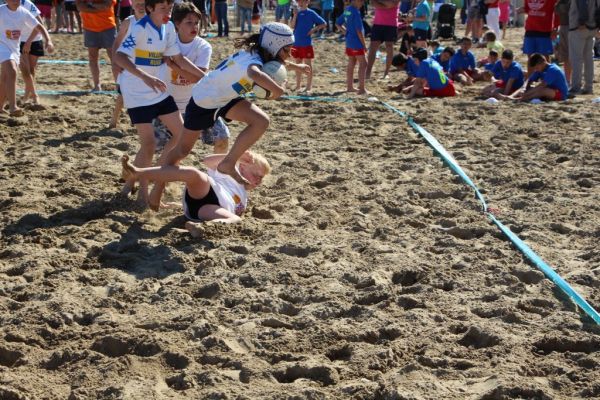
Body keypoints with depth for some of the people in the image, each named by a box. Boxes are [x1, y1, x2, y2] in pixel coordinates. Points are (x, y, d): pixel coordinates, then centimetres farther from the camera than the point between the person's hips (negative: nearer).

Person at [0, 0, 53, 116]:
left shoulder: (23, 12, 0)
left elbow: (38, 27, 3)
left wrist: (48, 40, -11)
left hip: (14, 48, 6)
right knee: (12, 72, -25)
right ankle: (12, 107, -33)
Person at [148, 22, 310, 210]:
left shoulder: (259, 53, -9)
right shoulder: (252, 60, -35)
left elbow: (274, 62, 19)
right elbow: (255, 74, -62)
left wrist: (294, 66, 15)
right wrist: (277, 89, -49)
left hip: (226, 98, 8)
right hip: (203, 101, -8)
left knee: (261, 122, -12)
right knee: (183, 149, 6)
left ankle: (228, 164, -3)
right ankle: (157, 191, 21)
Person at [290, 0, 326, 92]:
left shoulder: (311, 13, -5)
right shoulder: (297, 13, 8)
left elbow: (323, 24, -3)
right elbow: (292, 26, -1)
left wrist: (314, 29, -12)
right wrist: (295, 16, -11)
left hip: (307, 43, -5)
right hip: (296, 43, 5)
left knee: (308, 65, 0)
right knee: (298, 64, 12)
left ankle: (309, 86, 6)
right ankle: (298, 85, 20)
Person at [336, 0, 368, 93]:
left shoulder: (347, 10, 7)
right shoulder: (356, 12, -19)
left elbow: (337, 23, 17)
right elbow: (359, 31, -19)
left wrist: (346, 31, 13)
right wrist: (364, 45, -12)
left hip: (349, 41, 9)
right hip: (356, 43, -9)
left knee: (351, 63, 16)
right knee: (363, 63, -5)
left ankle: (349, 87, 22)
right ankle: (362, 88, -8)